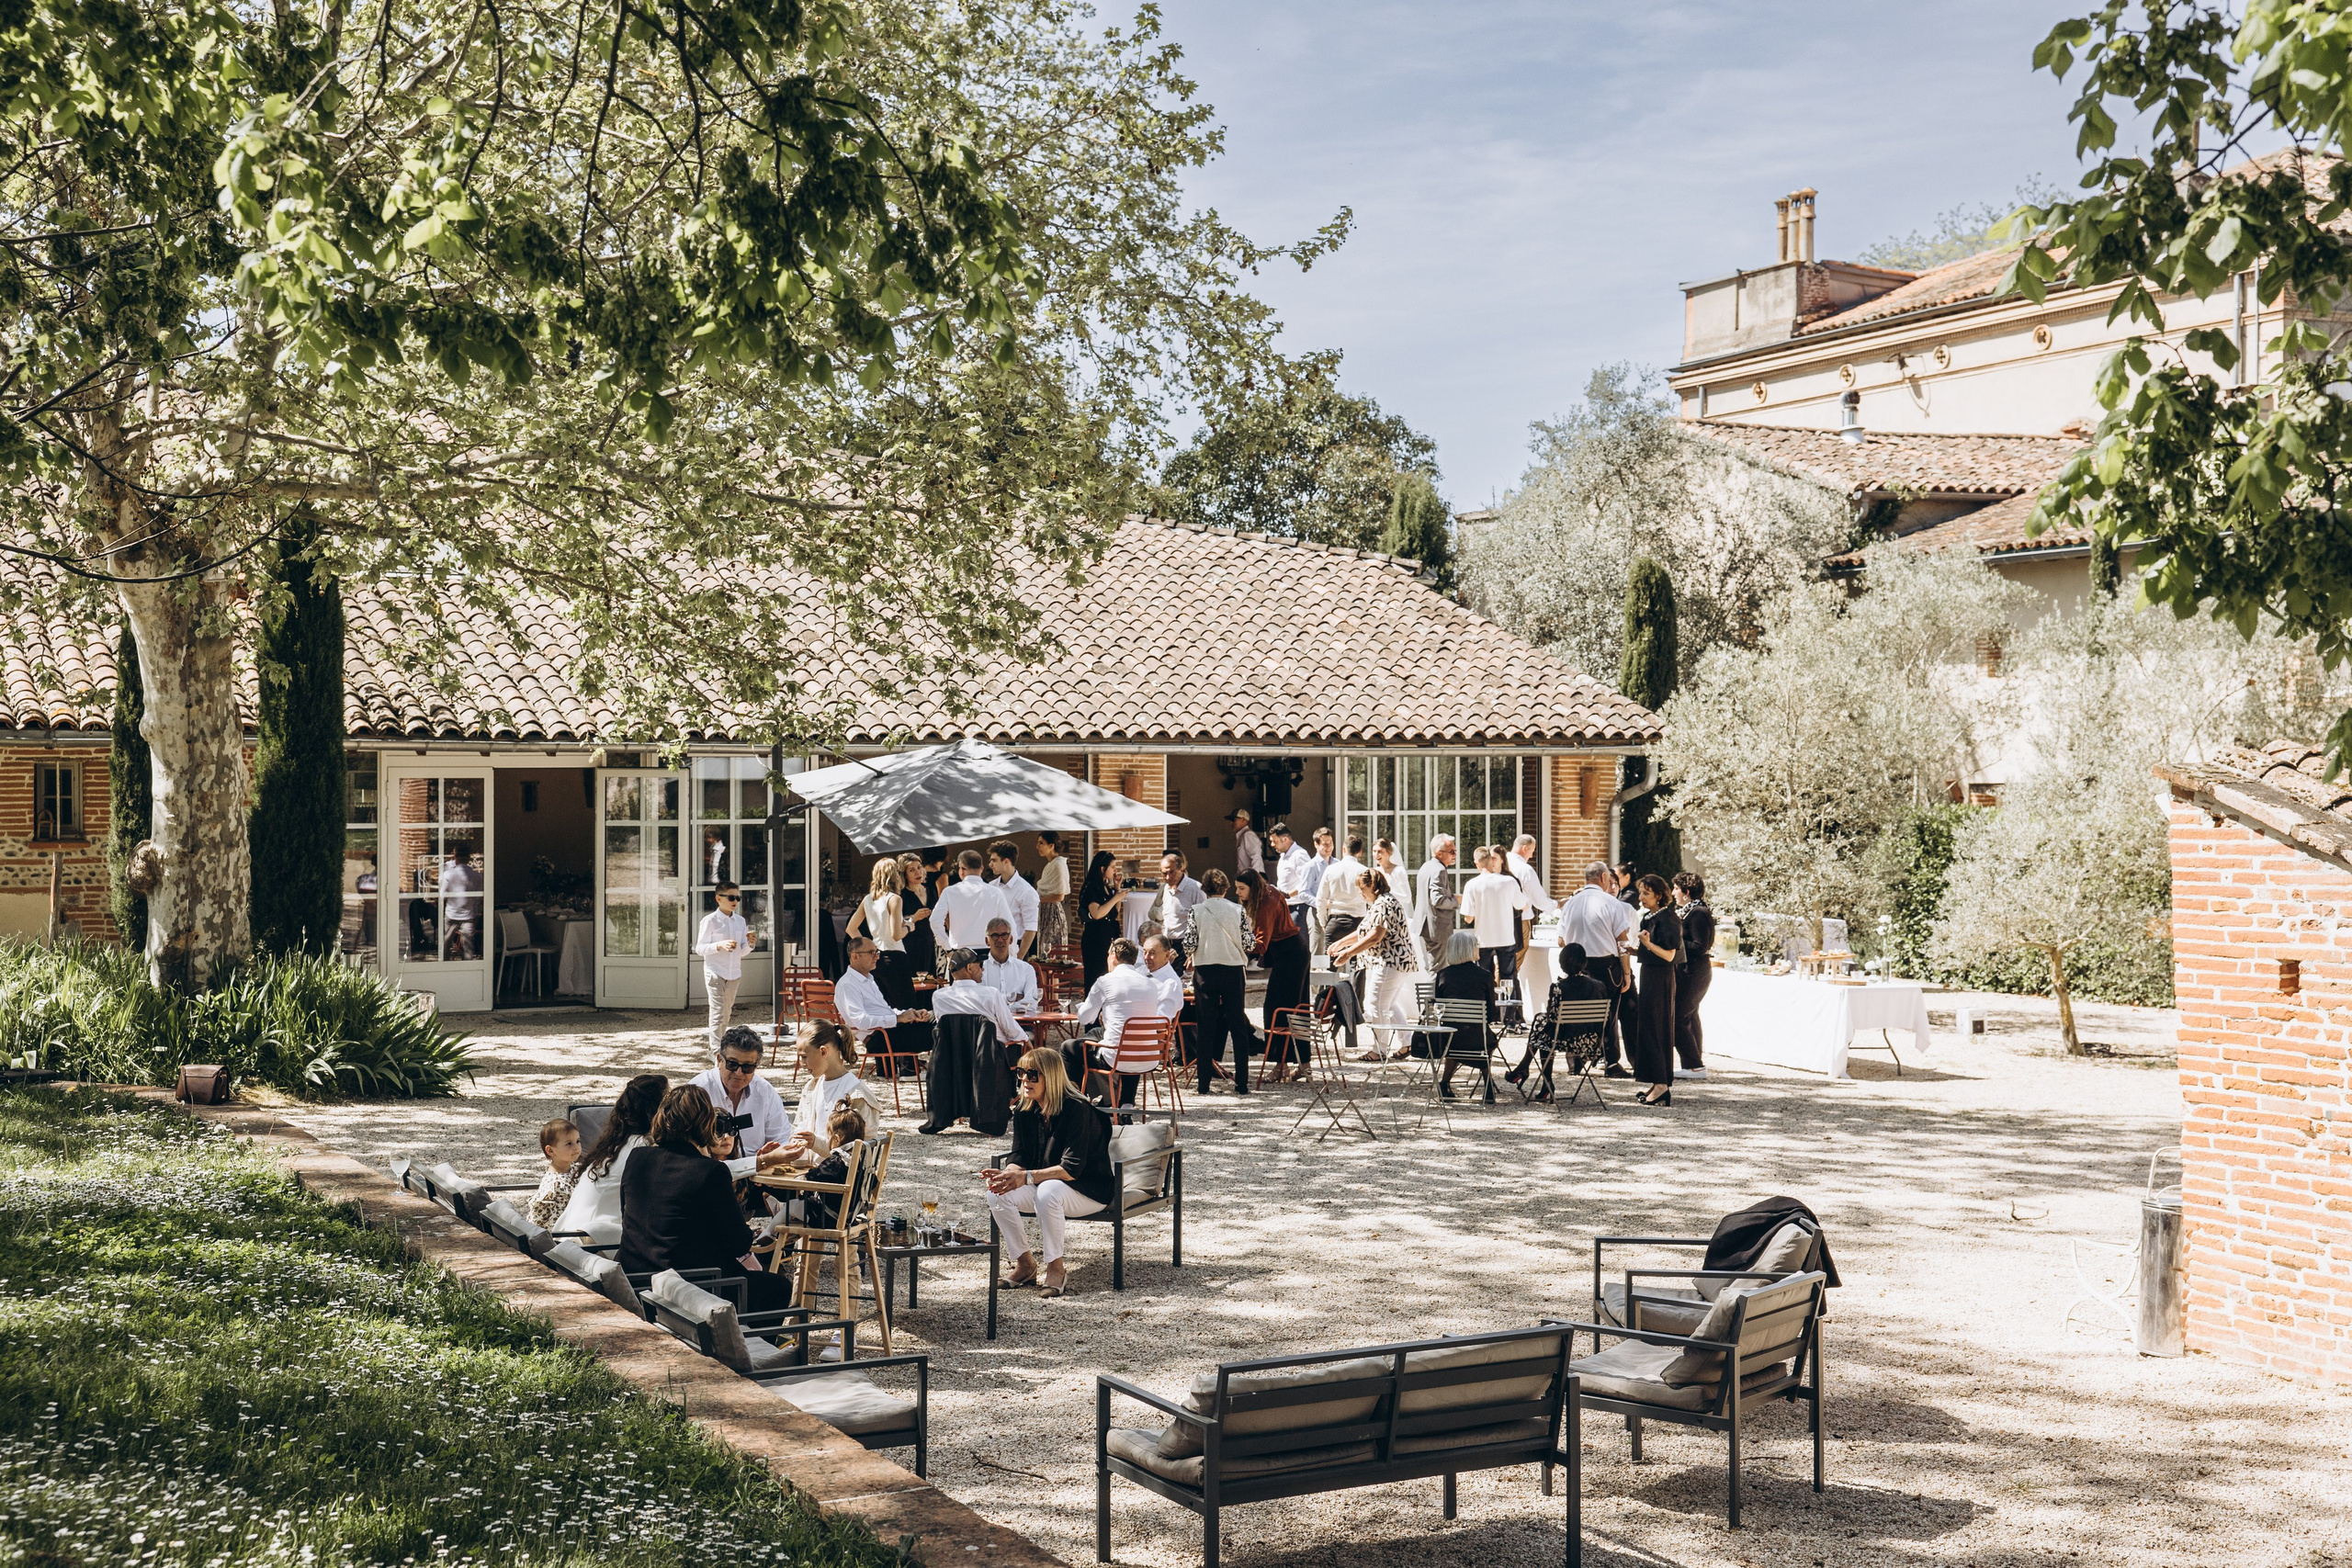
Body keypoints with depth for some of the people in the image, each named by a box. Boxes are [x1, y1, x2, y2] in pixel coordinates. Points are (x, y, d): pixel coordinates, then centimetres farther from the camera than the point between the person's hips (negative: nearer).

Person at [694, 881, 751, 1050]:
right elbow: (699, 948, -8)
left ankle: (720, 1046, 22)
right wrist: (720, 945, -22)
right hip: (715, 973, -6)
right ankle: (716, 1050, -11)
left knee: (727, 1013, 12)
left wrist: (749, 943, -7)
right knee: (717, 1012, -11)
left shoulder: (740, 921, 10)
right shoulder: (710, 921, -7)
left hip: (734, 974, 6)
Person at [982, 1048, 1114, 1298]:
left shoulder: (1076, 1109, -21)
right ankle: (1025, 1264, -5)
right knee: (997, 1193, -19)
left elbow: (1072, 1168, -27)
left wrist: (1026, 1177, -36)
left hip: (1091, 1190, -7)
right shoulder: (1023, 1111, 1)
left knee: (1048, 1191, -38)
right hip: (1045, 1184, 7)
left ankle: (1056, 1269, -23)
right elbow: (1019, 1157, -1)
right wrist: (1006, 1175, -26)